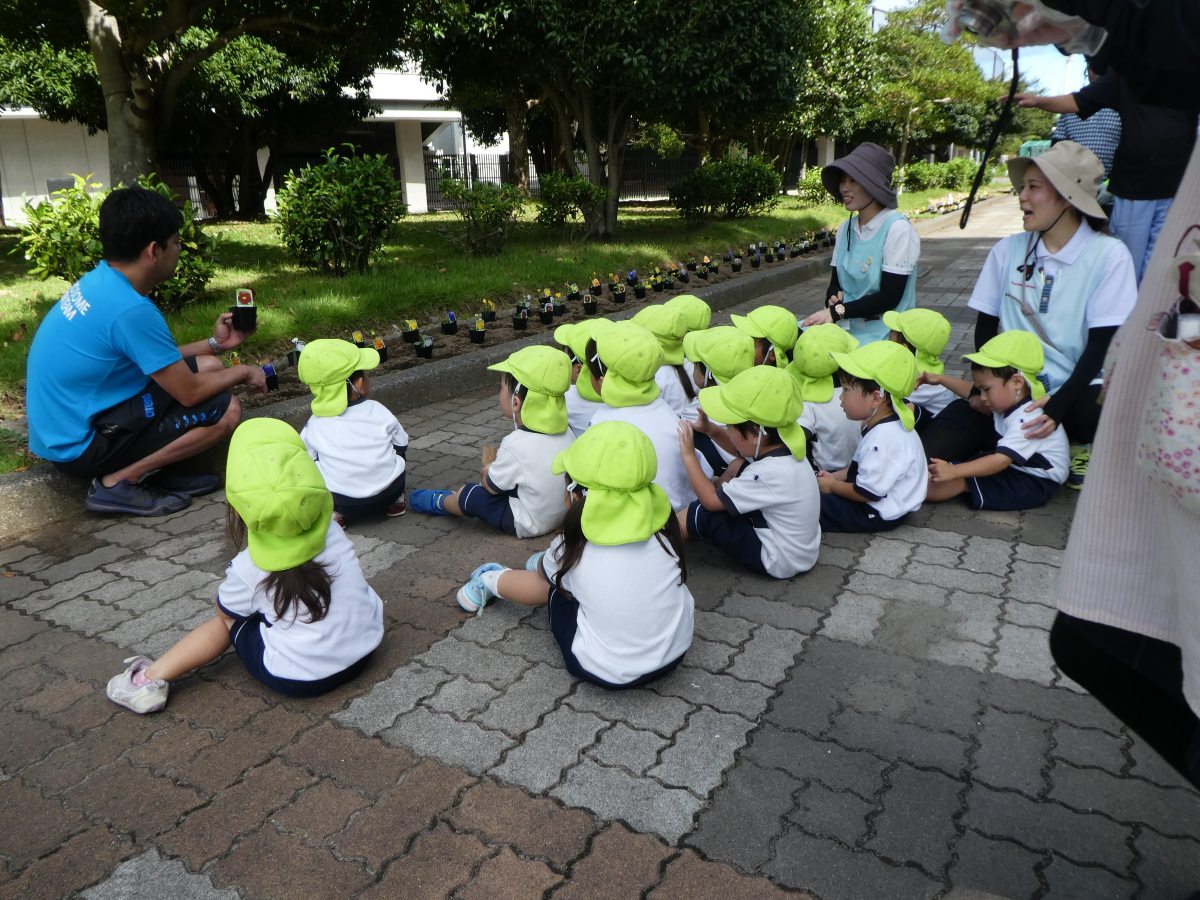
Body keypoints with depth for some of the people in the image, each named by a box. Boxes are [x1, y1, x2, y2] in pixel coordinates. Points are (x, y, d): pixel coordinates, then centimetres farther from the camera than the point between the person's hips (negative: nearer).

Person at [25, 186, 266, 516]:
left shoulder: (101, 280, 2)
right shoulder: (130, 309, -27)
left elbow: (156, 360, 14)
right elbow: (190, 393, -19)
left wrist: (214, 343, 15)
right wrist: (243, 372, -2)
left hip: (71, 420, 9)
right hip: (78, 443, -9)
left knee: (207, 366, 9)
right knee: (225, 410, -13)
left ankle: (154, 469, 4)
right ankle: (119, 482, -6)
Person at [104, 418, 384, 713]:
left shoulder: (248, 569, -15)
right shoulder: (332, 530, -6)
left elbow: (224, 611, 5)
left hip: (302, 678, -5)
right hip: (366, 647, 5)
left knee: (229, 618, 15)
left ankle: (153, 677, 12)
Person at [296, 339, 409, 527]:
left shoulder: (314, 426, -4)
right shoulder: (377, 411, -3)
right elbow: (402, 443, 9)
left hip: (344, 503, -1)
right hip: (390, 493, 1)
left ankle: (337, 512, 9)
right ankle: (396, 500, 22)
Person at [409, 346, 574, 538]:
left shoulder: (515, 445, -27)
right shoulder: (565, 431, -8)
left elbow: (491, 485, -10)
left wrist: (487, 469, 12)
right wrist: (498, 464, 10)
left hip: (529, 524, -7)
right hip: (561, 513, 7)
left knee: (468, 493, 9)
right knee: (502, 476, 21)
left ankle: (438, 502, 39)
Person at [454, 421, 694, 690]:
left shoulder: (575, 547, -19)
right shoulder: (664, 528, -13)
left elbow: (542, 573, 6)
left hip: (609, 674, -3)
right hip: (676, 654, 3)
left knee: (552, 580, 16)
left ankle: (490, 580, 38)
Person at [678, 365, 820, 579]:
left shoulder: (770, 473, -33)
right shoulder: (781, 448, -7)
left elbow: (711, 501, -23)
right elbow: (741, 451, 13)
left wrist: (688, 456, -16)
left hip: (781, 560, -9)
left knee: (699, 513, -11)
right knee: (737, 466, 8)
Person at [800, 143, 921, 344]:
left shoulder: (898, 229, -11)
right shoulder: (845, 228, 9)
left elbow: (889, 298, -15)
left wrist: (837, 311, -18)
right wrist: (834, 299, -10)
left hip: (882, 334, -6)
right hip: (845, 327, 6)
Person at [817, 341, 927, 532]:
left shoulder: (884, 440, -31)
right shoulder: (882, 426, 3)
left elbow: (868, 492, -26)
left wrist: (832, 485, -10)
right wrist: (835, 476, 6)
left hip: (882, 514, -11)